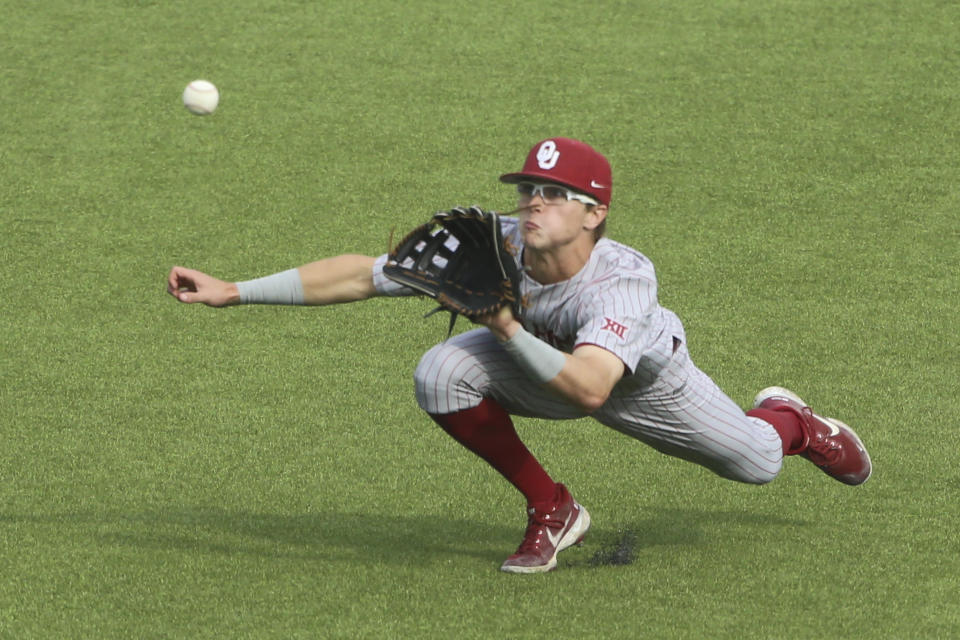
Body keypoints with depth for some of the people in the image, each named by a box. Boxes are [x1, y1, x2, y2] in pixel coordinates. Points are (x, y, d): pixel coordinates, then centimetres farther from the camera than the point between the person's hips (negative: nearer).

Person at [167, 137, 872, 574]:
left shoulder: (625, 277, -44)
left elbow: (589, 389, -58)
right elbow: (361, 273, -32)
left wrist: (508, 329, -66)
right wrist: (234, 291, -36)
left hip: (644, 379, -2)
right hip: (535, 363, 2)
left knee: (756, 463, 7)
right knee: (442, 375, -27)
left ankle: (790, 420, 51)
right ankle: (552, 512, -5)